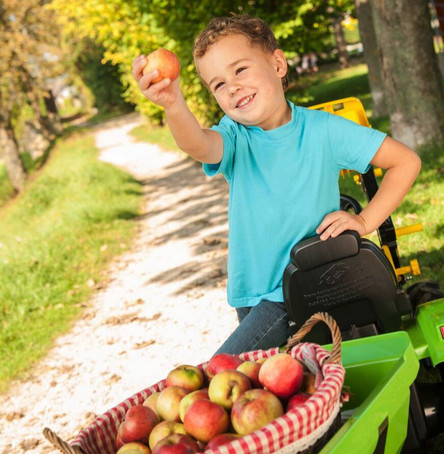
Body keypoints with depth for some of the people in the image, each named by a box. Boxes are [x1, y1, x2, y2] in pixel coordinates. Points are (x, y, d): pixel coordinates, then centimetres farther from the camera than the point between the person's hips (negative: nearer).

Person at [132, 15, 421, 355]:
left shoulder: (323, 130, -9)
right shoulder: (235, 138, -6)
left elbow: (407, 161, -3)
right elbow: (198, 145, -32)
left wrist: (365, 221, -11)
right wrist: (174, 105, -54)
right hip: (254, 294, 4)